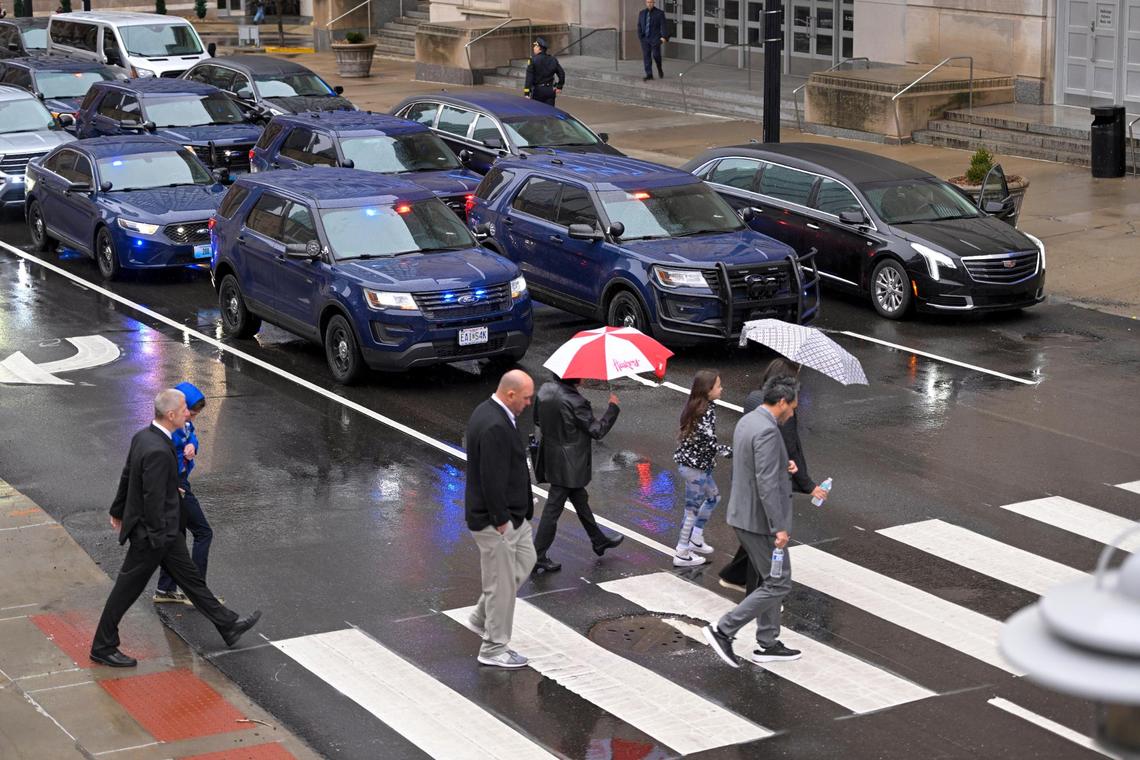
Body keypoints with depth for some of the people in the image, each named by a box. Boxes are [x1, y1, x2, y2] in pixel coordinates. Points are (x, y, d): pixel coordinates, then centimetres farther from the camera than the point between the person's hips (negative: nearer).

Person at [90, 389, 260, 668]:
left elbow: (127, 476, 11)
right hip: (150, 533, -10)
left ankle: (228, 626, 29)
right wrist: (157, 539, -19)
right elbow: (153, 499, -27)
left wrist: (118, 511, 22)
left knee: (190, 577, 18)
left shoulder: (143, 436, 0)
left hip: (166, 530, 10)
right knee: (127, 590, 5)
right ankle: (103, 648, 19)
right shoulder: (158, 451, -31)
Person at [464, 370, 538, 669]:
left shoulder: (489, 411, 6)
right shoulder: (494, 427, -28)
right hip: (495, 519, -11)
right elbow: (492, 479, -28)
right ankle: (494, 648, 16)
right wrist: (501, 520, -21)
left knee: (525, 560, 24)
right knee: (502, 582, 2)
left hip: (510, 512, 11)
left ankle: (483, 616, 34)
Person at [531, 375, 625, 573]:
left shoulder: (545, 390, -5)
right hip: (568, 466, -8)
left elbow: (537, 420, 10)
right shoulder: (574, 402, -28)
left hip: (551, 458, 8)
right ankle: (538, 555, 8)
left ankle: (599, 540, 39)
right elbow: (597, 431, -18)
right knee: (554, 508, 1)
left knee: (580, 499, 23)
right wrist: (613, 407, -8)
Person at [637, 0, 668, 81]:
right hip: (645, 39, 3)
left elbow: (663, 25, -7)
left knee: (656, 55, -6)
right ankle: (649, 75, -3)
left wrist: (663, 37, -18)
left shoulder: (660, 13, -2)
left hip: (655, 38, -3)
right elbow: (639, 26, 13)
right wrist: (640, 36, 1)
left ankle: (659, 69, 22)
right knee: (646, 56, -3)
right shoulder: (642, 13, 11)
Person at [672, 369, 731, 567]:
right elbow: (708, 441, -28)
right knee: (693, 509, 2)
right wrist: (731, 452, -20)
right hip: (695, 467, -9)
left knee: (714, 496, 26)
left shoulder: (694, 407, 5)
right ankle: (682, 555, 12)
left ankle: (696, 539, 34)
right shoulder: (708, 411, -22)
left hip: (686, 461, 9)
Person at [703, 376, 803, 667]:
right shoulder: (767, 431, -22)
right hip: (760, 520, -10)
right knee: (779, 585, 0)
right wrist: (779, 528, -25)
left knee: (771, 580, 19)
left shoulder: (746, 421, 9)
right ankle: (723, 630, 0)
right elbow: (766, 484, -27)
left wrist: (782, 466, 9)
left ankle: (767, 644, 26)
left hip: (744, 514, 10)